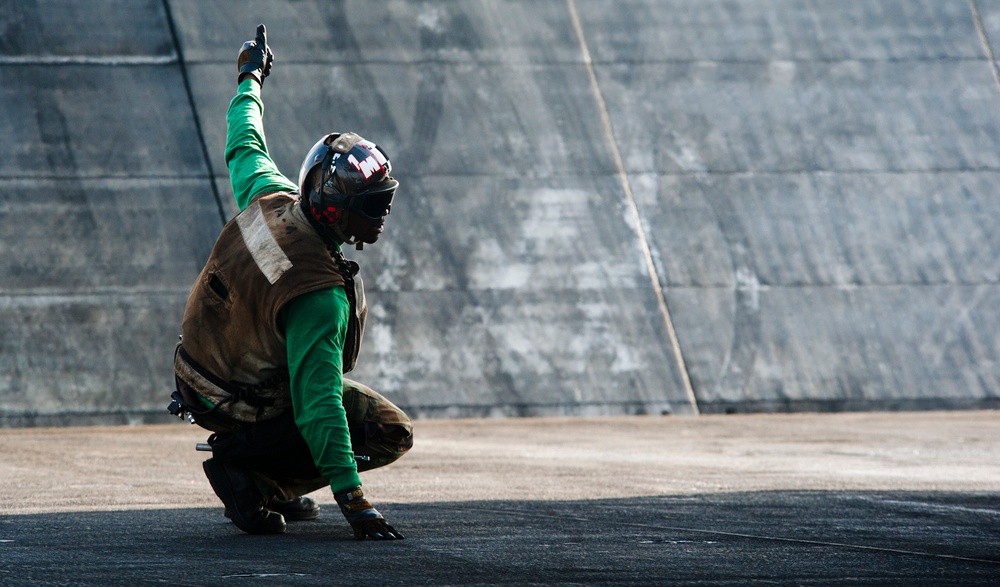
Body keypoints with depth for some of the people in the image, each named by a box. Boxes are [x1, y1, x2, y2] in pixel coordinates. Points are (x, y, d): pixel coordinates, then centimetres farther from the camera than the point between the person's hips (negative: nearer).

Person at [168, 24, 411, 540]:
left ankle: (275, 491, 25)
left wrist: (250, 78, 30)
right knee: (390, 431, -1)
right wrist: (352, 499, -38)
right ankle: (249, 469, -4)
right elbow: (318, 404, -37)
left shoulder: (271, 198, -13)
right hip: (245, 406, -8)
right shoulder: (320, 296, -33)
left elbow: (245, 147, 10)